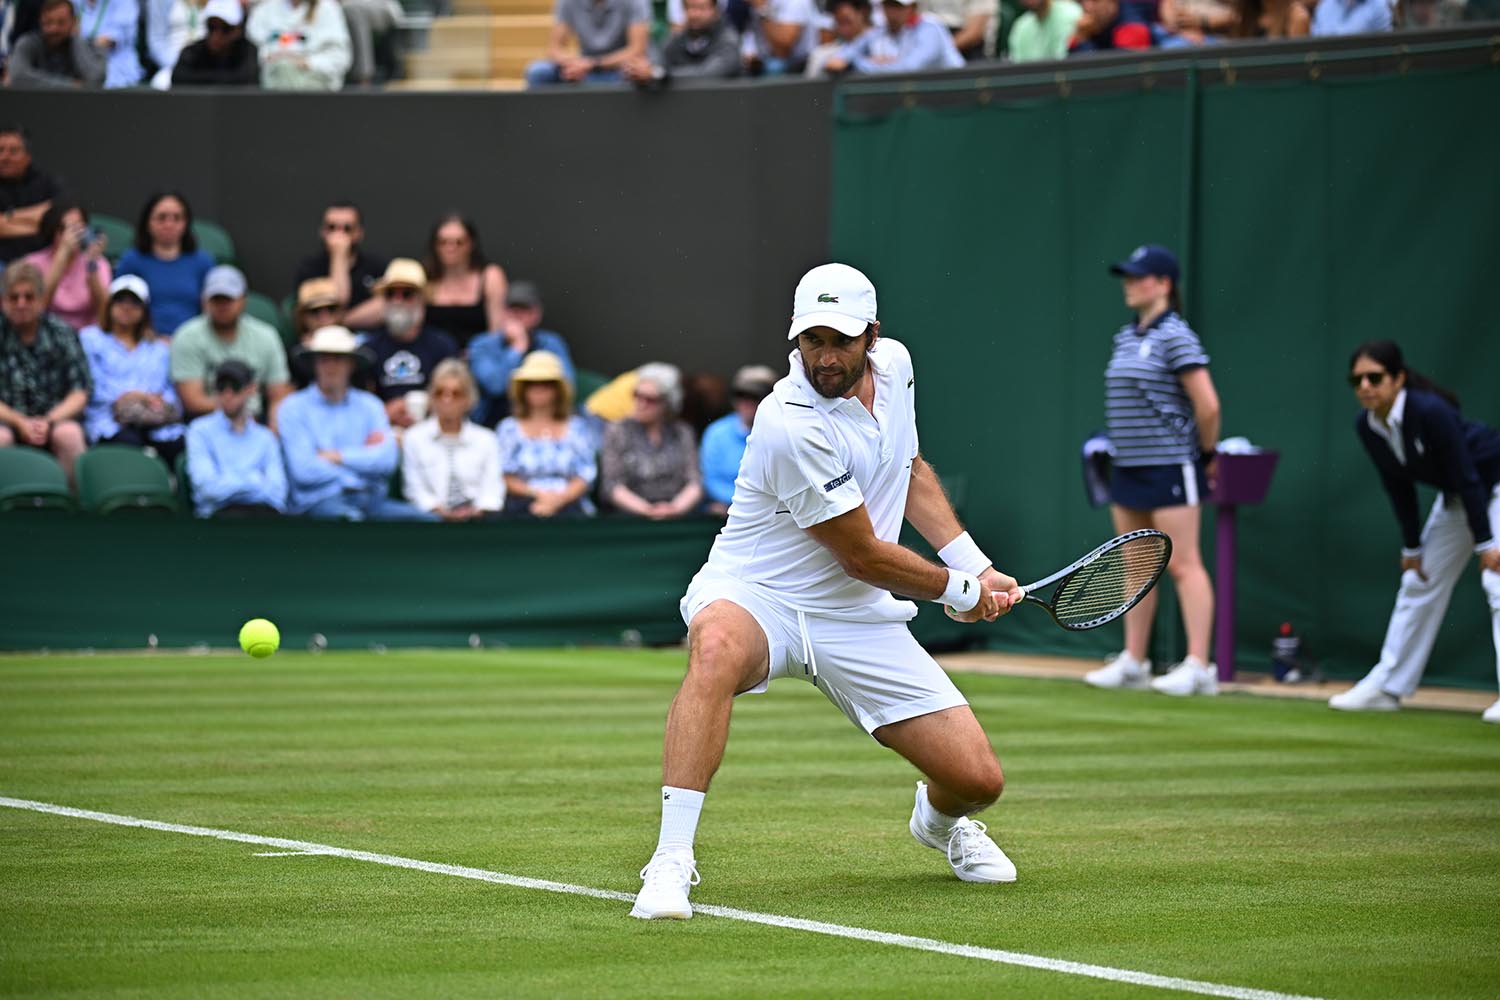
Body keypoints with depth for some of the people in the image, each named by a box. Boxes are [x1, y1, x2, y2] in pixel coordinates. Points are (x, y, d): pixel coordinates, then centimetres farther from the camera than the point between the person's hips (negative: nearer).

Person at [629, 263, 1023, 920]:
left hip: (858, 619, 6)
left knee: (977, 779, -3)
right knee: (717, 648, -44)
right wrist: (958, 591, -3)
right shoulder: (792, 424, -26)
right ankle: (671, 861, -44)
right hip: (754, 597, -6)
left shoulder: (893, 363, -1)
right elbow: (863, 556, -17)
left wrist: (974, 564, 12)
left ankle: (938, 817, 38)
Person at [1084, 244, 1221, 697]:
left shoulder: (1175, 337, -12)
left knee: (1182, 563, -8)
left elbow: (1207, 404, -15)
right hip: (1128, 467, 9)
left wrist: (1207, 454, -5)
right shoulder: (1126, 337, 13)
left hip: (1170, 466, -8)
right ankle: (1133, 663, 18)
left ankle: (1198, 667, -8)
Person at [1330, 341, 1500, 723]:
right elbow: (1399, 489, 0)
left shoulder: (1431, 413, -34)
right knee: (1419, 583, 11)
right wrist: (1411, 546, 4)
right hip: (1456, 495, 8)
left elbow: (1467, 477, -28)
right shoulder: (1367, 427, -12)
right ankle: (1387, 687, 19)